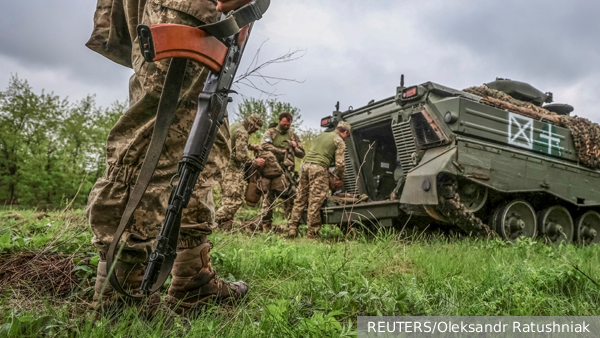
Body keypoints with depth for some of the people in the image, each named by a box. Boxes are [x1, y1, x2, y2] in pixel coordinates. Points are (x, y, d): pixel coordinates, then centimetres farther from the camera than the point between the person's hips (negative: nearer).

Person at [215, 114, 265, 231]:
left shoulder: (235, 126, 15)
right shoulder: (242, 133, -16)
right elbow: (241, 156, -22)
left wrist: (249, 146, 17)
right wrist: (255, 162, -8)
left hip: (228, 167, 10)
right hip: (233, 169, -10)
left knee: (228, 199, 13)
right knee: (235, 200, -11)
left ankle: (225, 227, 15)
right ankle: (215, 223, -15)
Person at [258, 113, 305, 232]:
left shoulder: (293, 136, 20)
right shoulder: (270, 132, 10)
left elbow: (301, 154, 20)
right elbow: (264, 145, -10)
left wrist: (295, 147, -1)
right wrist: (281, 151, -7)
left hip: (285, 170, 3)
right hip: (271, 168, -2)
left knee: (290, 196, -4)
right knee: (269, 196, 2)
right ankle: (266, 225, 9)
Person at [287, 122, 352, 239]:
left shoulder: (321, 135, 25)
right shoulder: (339, 141, 5)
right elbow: (339, 163, -2)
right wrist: (339, 178, 13)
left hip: (305, 164, 6)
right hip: (319, 169, -6)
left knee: (300, 200, 8)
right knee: (315, 202, -4)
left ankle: (292, 229, 7)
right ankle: (312, 233, -1)